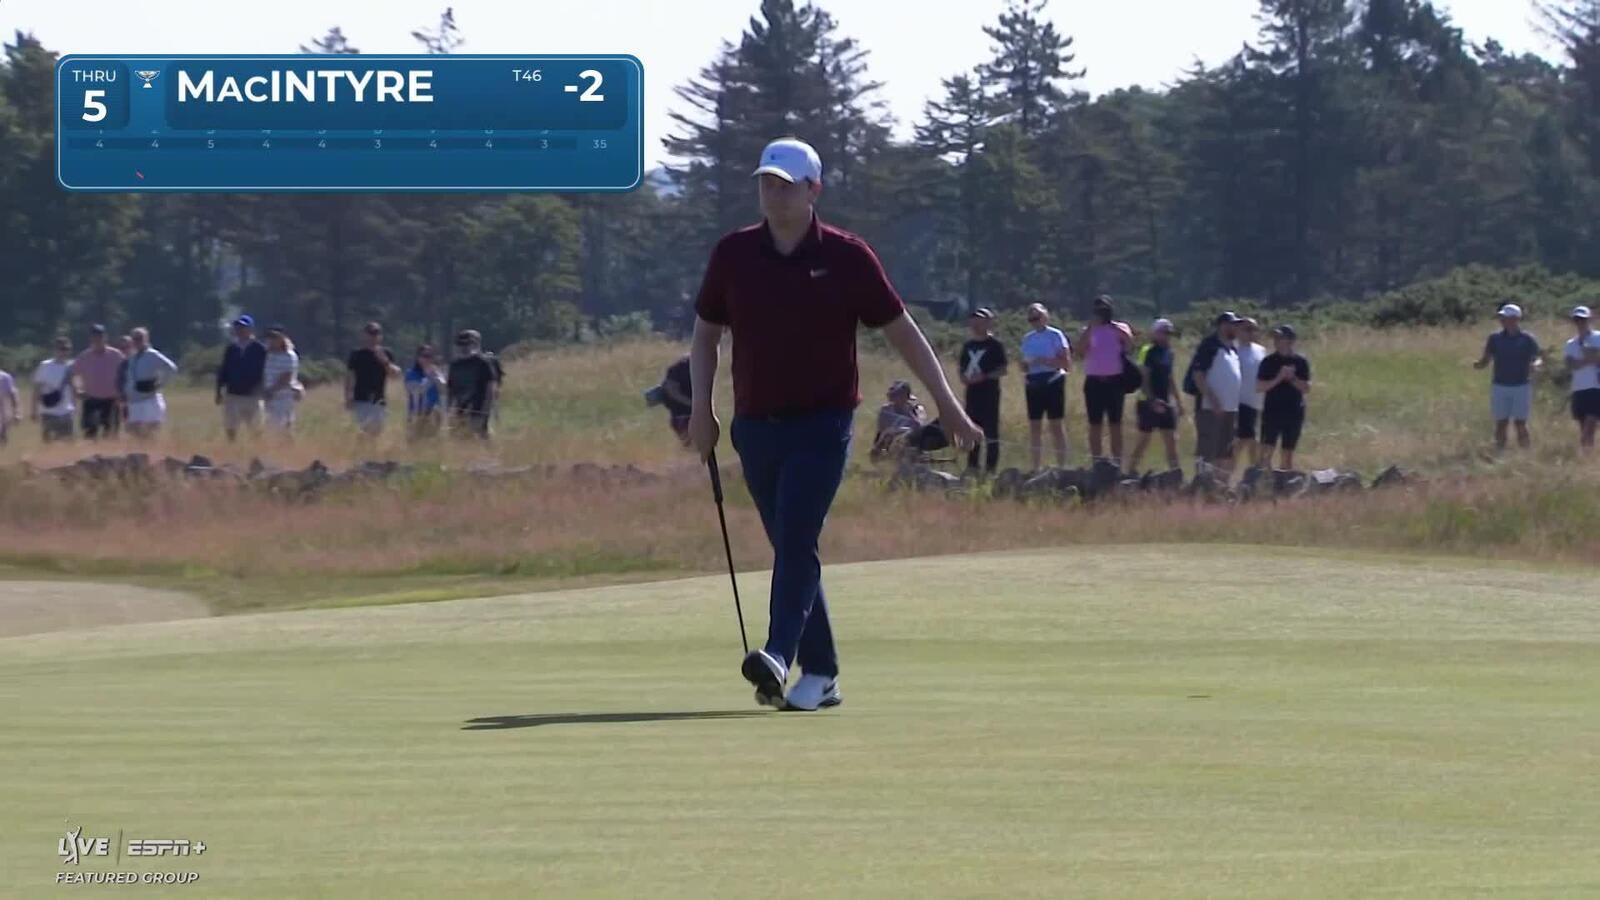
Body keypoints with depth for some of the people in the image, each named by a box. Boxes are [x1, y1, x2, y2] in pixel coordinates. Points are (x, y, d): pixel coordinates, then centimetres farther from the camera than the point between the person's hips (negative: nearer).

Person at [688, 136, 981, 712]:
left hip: (822, 423, -4)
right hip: (756, 424, 4)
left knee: (796, 539, -20)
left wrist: (948, 406, 0)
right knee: (790, 548, 7)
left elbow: (902, 332, 2)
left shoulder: (846, 257, -4)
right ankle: (821, 674, 14)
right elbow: (706, 335, 15)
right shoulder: (733, 255, 4)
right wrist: (702, 409, 5)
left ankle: (781, 656, -30)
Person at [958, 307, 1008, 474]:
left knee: (990, 432, -5)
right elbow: (963, 368, 22)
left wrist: (984, 377, -19)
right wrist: (964, 378, -1)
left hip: (989, 393, -7)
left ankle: (991, 468, -3)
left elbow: (1003, 370, -9)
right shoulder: (968, 345, 14)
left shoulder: (995, 345, -5)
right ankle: (972, 467, 15)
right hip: (972, 393, 7)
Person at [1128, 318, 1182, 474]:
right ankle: (1131, 471, 8)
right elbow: (1143, 379, -15)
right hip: (1149, 404, -7)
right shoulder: (1148, 352, -10)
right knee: (1144, 441, -2)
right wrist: (1152, 400, -24)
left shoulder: (1168, 353, 12)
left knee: (1172, 441, 4)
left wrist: (1177, 402, 19)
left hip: (1165, 404, 7)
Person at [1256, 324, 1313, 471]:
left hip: (1294, 413, 1)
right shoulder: (1268, 361, 1)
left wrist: (1292, 378, -15)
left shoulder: (1300, 362, 3)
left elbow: (1307, 388, 0)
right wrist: (1278, 379, -17)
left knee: (1288, 454, 7)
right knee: (1266, 452, -11)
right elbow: (1259, 387, -4)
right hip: (1272, 411, -1)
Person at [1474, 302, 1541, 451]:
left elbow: (1539, 359, 2)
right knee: (1501, 424, 1)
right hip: (1500, 387, 2)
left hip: (1522, 387, -2)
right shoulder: (1495, 338, 6)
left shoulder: (1527, 340, 0)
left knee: (1521, 424, -5)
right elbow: (1486, 360, 6)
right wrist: (1478, 364, -16)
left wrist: (1535, 364, -22)